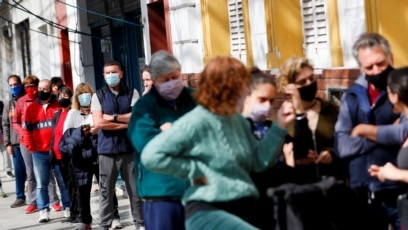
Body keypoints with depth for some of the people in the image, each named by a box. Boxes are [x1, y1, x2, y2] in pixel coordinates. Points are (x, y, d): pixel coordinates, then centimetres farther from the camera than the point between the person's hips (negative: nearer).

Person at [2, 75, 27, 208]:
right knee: (19, 171, 7)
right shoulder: (9, 105, 16)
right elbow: (5, 125, 14)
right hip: (15, 144, 4)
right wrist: (7, 143, 5)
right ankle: (20, 197, 15)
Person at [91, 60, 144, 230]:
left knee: (135, 190, 7)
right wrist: (126, 123, -9)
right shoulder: (98, 96, 4)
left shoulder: (132, 93, 5)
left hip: (129, 148, 0)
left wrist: (113, 117, -9)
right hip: (107, 150, 0)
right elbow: (98, 123, -9)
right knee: (105, 192, 4)